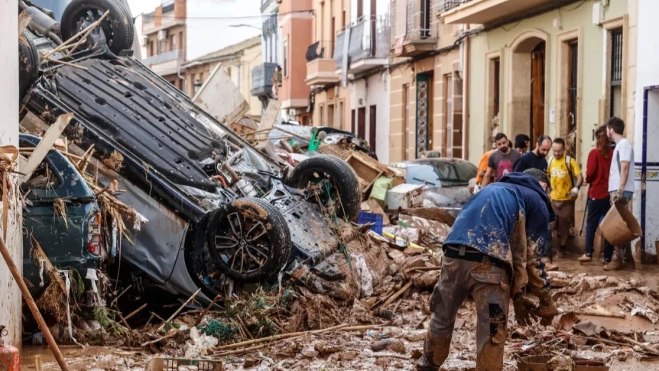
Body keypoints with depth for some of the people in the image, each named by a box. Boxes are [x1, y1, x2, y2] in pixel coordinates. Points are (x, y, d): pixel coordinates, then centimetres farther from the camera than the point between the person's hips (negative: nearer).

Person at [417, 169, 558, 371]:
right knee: (492, 334, 5)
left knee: (441, 319, 24)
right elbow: (530, 257, 10)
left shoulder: (495, 188, 36)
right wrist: (546, 301, 22)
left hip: (454, 253, 6)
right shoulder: (537, 202, 17)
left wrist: (517, 296, 32)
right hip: (486, 260, -6)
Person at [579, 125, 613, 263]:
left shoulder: (594, 153, -7)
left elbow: (590, 173, -9)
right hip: (610, 193, 2)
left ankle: (588, 253, 4)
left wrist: (588, 180, 10)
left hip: (597, 193, -2)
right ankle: (608, 256, 5)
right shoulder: (613, 153, 0)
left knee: (591, 223, 7)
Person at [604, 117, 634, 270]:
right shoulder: (619, 145, 19)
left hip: (621, 191, -10)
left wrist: (620, 190, -26)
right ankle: (617, 256, 14)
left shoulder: (624, 144, -11)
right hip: (616, 190, 10)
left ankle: (618, 259, -8)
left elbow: (625, 169, -20)